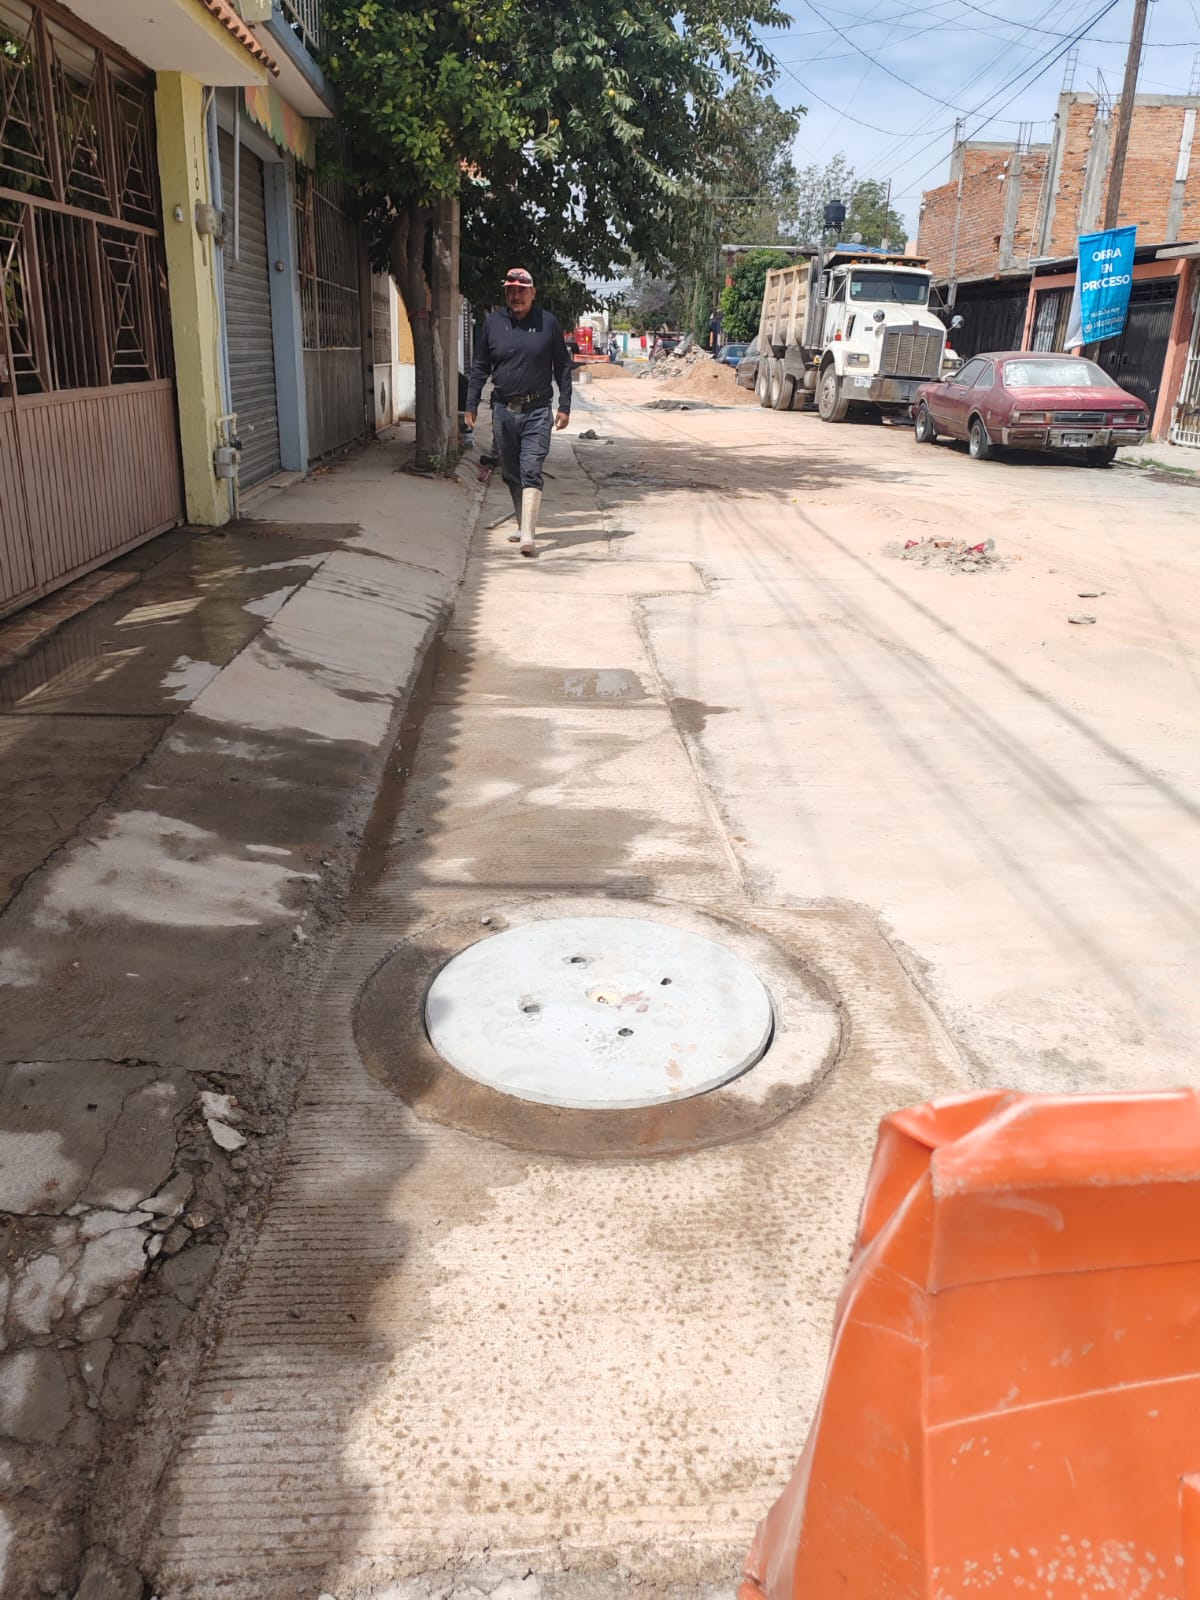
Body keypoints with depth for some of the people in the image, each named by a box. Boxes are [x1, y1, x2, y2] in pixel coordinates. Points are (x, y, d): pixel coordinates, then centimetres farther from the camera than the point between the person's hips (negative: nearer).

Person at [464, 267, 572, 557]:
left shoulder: (548, 322, 0)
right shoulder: (494, 323, 6)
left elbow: (562, 367, 5)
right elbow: (480, 367, 11)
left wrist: (564, 406, 0)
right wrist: (471, 405, 6)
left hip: (536, 412, -3)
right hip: (503, 410, 3)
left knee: (531, 473, -13)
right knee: (511, 475, 11)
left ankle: (528, 535, -19)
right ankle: (523, 525, 26)